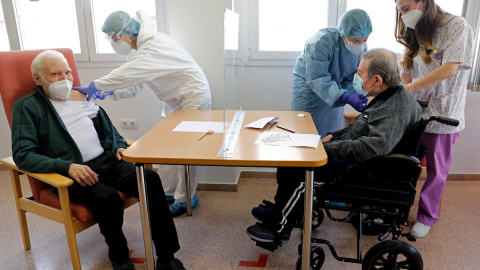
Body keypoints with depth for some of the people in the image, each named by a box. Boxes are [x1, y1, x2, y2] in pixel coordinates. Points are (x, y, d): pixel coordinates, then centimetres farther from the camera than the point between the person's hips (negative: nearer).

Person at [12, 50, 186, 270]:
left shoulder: (83, 94, 21)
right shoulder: (27, 106, 4)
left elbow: (109, 128, 30)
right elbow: (22, 155, -6)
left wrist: (120, 146, 8)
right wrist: (68, 167, -21)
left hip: (107, 160, 5)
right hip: (71, 173, -4)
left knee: (150, 179, -21)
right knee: (108, 197, -34)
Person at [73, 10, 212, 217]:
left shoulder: (155, 44, -25)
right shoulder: (139, 49, 5)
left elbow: (130, 73, -37)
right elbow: (135, 84, 5)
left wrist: (95, 86, -33)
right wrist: (110, 92, -12)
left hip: (193, 96, -9)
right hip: (175, 99, 9)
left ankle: (185, 199, 8)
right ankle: (169, 192, 24)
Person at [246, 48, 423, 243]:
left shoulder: (397, 108, -24)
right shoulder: (389, 96, 8)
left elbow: (375, 146, -37)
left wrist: (327, 148, -30)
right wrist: (334, 136, 9)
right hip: (348, 153, 10)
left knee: (296, 171, -16)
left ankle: (278, 229, 7)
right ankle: (281, 211, 21)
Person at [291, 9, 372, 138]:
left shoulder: (362, 49, -14)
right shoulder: (322, 42, -32)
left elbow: (351, 80, -9)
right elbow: (317, 79, -35)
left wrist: (358, 97, -31)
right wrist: (346, 98, -46)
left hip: (335, 90, 5)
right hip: (308, 87, -5)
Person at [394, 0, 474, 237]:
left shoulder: (456, 26, -6)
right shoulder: (415, 35, 13)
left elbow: (450, 69, -18)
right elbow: (407, 75, 6)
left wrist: (408, 87, -21)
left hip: (442, 114, -4)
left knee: (436, 169, 9)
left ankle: (427, 215, 27)